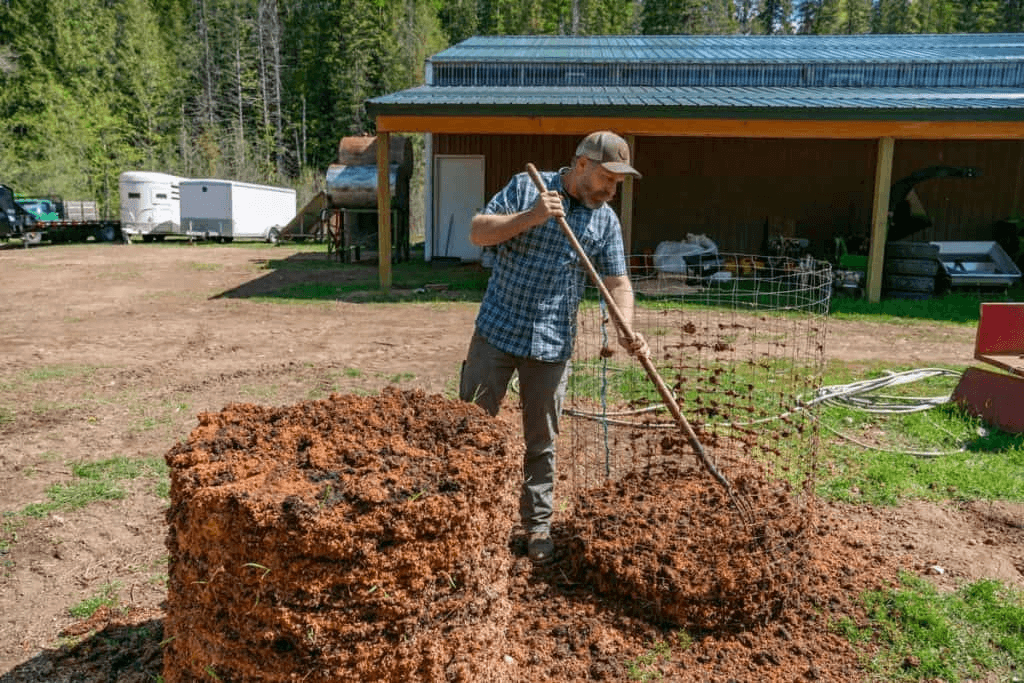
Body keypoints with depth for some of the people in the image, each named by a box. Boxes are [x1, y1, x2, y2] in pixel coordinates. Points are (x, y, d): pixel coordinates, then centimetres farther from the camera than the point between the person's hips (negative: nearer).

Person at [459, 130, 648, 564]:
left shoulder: (606, 221, 4)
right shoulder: (526, 188, -2)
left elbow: (617, 283, 1)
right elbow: (478, 233, -7)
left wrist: (626, 332, -17)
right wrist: (530, 217, -20)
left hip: (552, 345, 2)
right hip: (497, 332, -1)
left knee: (541, 441, 10)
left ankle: (537, 526, 24)